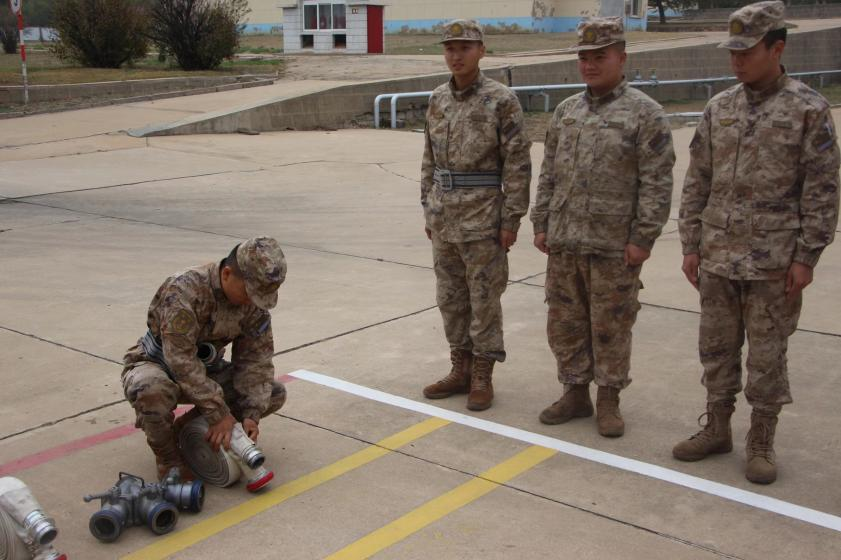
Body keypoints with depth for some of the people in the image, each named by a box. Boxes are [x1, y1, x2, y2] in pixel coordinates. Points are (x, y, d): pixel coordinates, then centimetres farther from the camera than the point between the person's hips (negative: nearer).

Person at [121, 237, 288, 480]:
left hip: (206, 369, 6)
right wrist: (219, 413, -34)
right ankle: (168, 458, -10)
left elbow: (256, 359, -9)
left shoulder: (254, 300, -13)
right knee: (152, 391, -41)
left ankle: (186, 426, 4)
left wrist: (251, 414, -20)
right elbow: (181, 360, -36)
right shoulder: (183, 291, -33)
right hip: (158, 364, -6)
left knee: (275, 394, -8)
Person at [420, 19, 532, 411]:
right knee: (451, 298, 12)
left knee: (484, 298, 2)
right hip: (444, 217, 6)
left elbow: (518, 164, -11)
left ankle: (482, 376, 13)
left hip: (483, 217, -6)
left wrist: (511, 219, -14)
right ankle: (461, 370, 24)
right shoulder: (438, 100, 8)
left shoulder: (502, 100, -10)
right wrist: (428, 210, 12)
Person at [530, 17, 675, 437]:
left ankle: (608, 401, 19)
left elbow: (657, 183, -9)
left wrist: (643, 238, -14)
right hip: (563, 244, 5)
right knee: (565, 322, 11)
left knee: (610, 327, 4)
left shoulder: (644, 113, -6)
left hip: (614, 247, -5)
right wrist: (541, 225, 9)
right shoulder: (566, 111, 11)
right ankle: (575, 393, 26)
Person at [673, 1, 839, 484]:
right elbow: (697, 184, 9)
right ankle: (717, 429, 29)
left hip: (773, 263, -4)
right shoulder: (719, 109, 6)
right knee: (716, 348, 13)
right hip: (717, 259, 4)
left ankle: (762, 443, 21)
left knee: (767, 356, 6)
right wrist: (691, 246, 6)